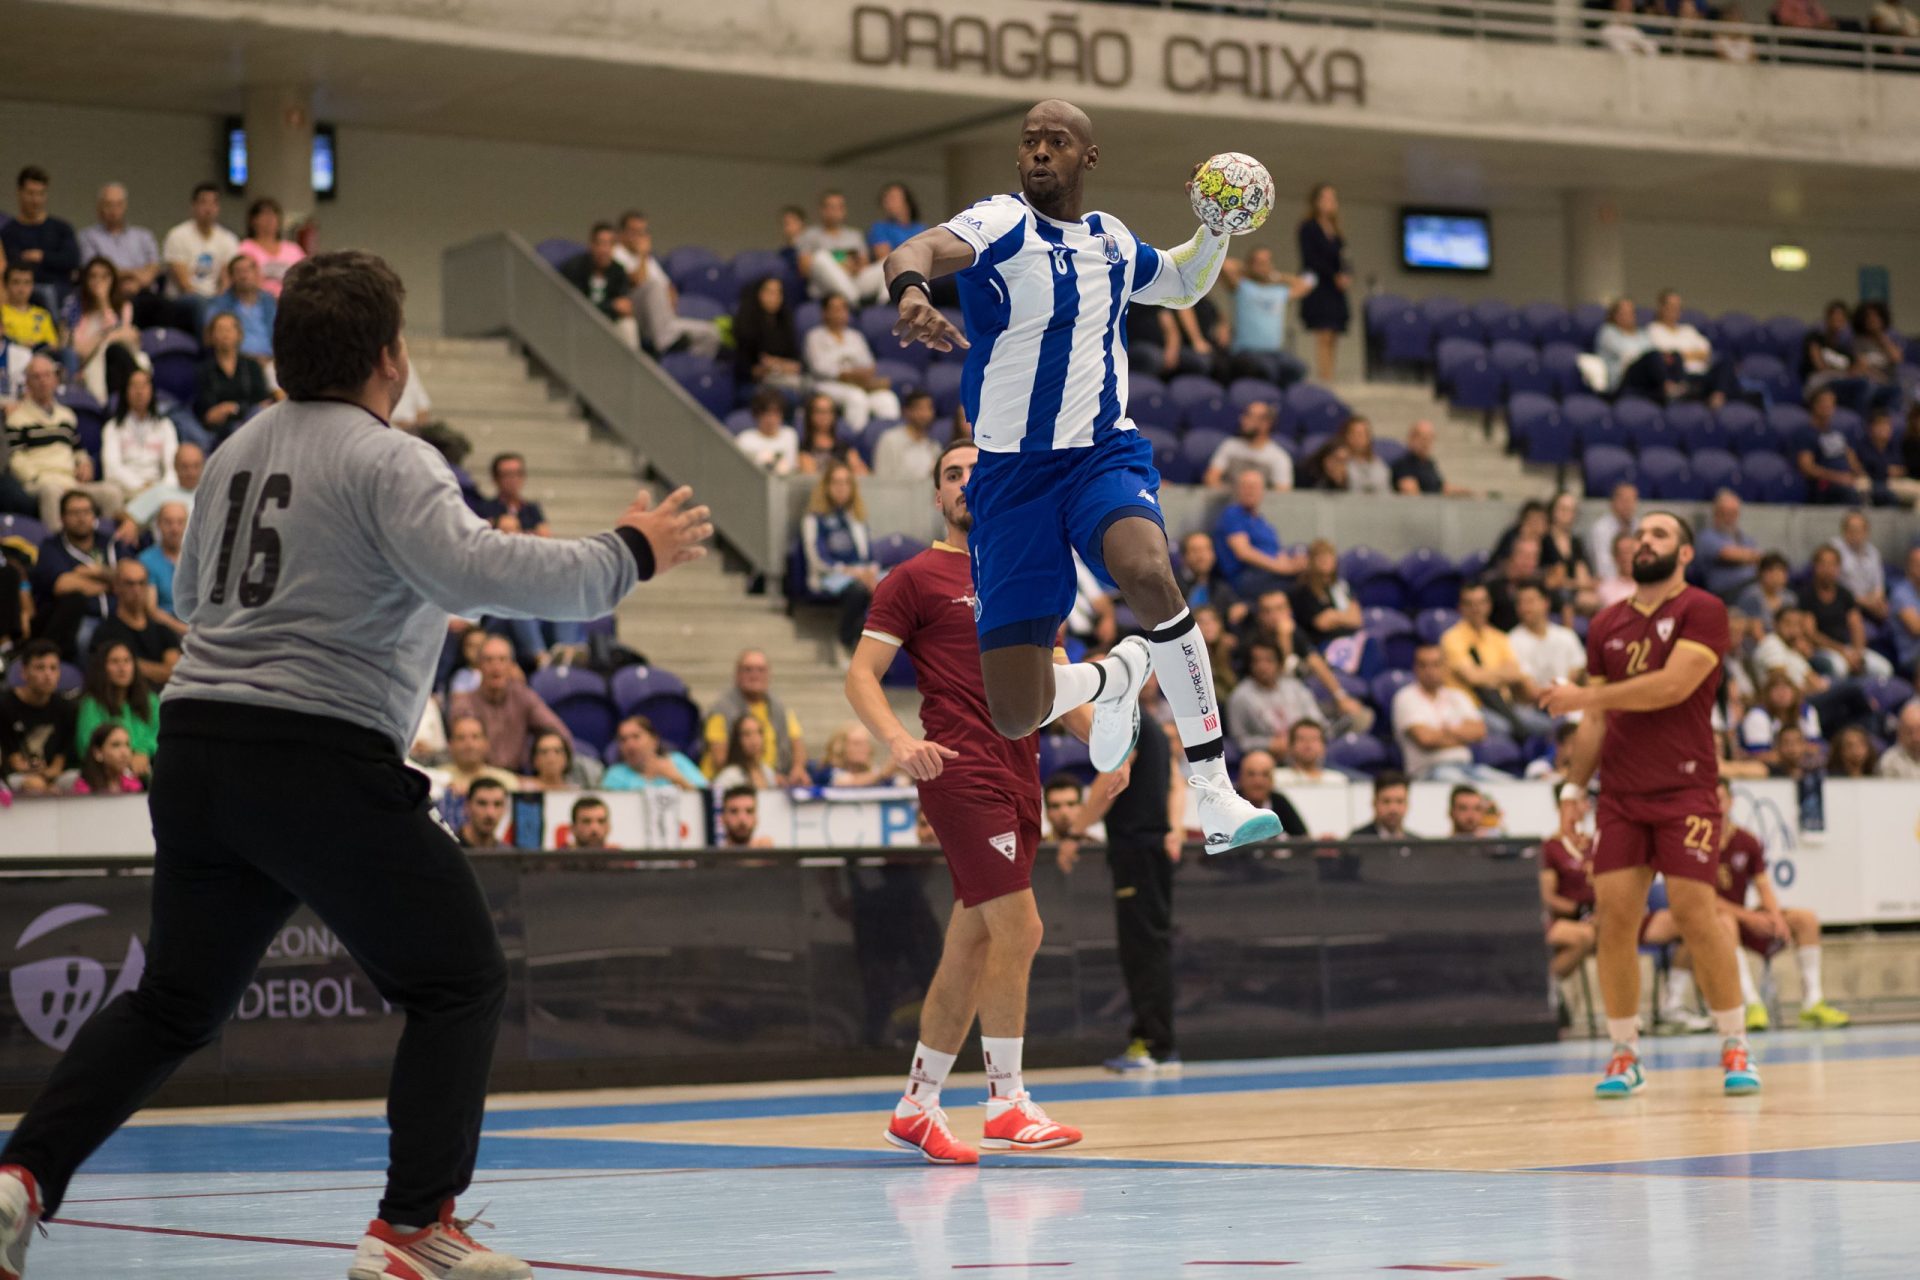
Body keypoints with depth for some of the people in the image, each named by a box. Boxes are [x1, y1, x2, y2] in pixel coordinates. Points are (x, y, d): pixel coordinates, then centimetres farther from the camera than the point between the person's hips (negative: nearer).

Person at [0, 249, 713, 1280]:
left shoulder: (239, 451, 15)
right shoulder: (387, 462, -8)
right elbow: (478, 573, -22)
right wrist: (626, 556, -12)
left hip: (198, 743, 7)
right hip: (321, 759, -7)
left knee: (174, 1004, 19)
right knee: (460, 983, 6)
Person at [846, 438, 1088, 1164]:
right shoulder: (915, 579, 1)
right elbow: (860, 676, -4)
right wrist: (897, 740, -22)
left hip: (1017, 774, 7)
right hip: (961, 770, -7)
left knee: (972, 946, 8)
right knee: (1018, 928, -15)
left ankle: (916, 1109, 16)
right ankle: (1006, 1104, -8)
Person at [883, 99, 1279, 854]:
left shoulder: (1112, 241, 11)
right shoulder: (1003, 224, -6)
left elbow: (1183, 284, 33)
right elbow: (920, 249, -29)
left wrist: (1217, 228, 13)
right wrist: (909, 291, -53)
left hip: (1105, 454, 2)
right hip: (1011, 473, -2)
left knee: (1146, 572, -36)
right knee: (1017, 716, -5)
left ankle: (1214, 793, -27)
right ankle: (1115, 678, 32)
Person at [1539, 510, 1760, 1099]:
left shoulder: (1702, 611, -3)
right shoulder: (1606, 627, 14)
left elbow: (1674, 685, -16)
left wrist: (1584, 696, -13)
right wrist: (1575, 787, 7)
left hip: (1685, 790, -5)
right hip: (1620, 793, 5)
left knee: (1695, 913, -10)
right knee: (1614, 915, -4)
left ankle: (1734, 1047, 2)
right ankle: (1624, 1052, 4)